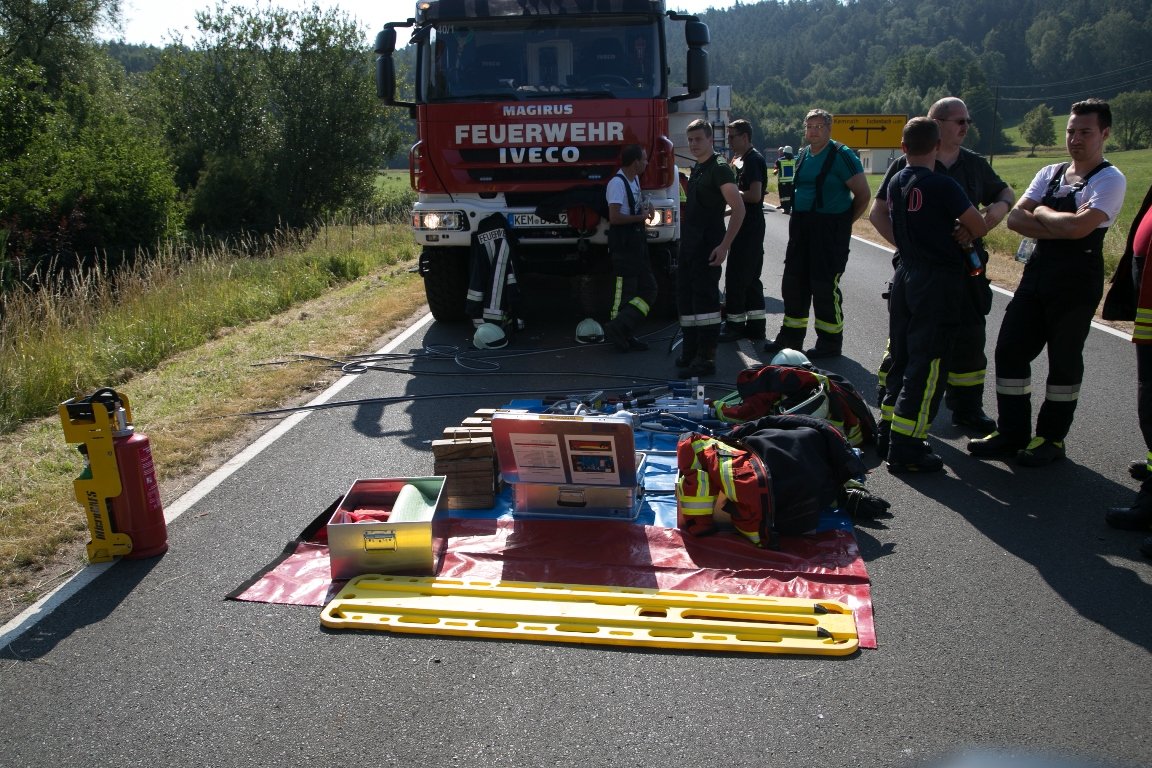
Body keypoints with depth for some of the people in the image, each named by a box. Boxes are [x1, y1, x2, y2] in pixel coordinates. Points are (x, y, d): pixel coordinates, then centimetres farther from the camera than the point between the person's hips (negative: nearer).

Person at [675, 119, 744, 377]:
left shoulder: (719, 168, -10)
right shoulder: (696, 169, 17)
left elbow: (738, 208, -17)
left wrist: (724, 245, -23)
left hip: (708, 246, -9)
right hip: (689, 246, 9)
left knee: (705, 300, -9)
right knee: (685, 298, 13)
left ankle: (706, 358, -5)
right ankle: (690, 352, 23)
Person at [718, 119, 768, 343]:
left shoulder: (753, 160, -14)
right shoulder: (740, 159, 16)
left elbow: (754, 195, -24)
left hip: (749, 228, -10)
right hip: (748, 226, 10)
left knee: (736, 277, -5)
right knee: (750, 278, 12)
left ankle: (735, 326, 2)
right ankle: (755, 327, 17)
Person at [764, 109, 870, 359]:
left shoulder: (841, 155, -9)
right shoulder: (803, 155, 13)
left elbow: (863, 194, -8)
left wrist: (844, 222, -5)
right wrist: (798, 218, 16)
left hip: (830, 228, -7)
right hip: (801, 225, 7)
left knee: (825, 285, -4)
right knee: (793, 282, 9)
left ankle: (830, 341, 8)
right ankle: (791, 337, 21)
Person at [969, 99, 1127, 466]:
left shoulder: (1109, 180, -8)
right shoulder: (1049, 173, 12)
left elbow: (1078, 226, -23)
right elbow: (1015, 218, 1)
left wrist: (1042, 213, -6)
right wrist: (1058, 229, -13)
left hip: (1077, 280, -6)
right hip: (1037, 271, 7)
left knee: (1064, 360, 4)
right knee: (1009, 350, 5)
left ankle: (1051, 438, 17)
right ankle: (1012, 433, 17)